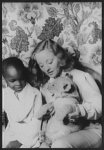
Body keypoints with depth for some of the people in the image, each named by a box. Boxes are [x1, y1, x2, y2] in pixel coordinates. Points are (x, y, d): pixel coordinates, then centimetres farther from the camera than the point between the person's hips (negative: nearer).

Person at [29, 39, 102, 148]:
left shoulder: (79, 76, -4)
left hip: (90, 130, -5)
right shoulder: (44, 88, 13)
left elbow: (98, 106, -11)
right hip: (61, 134, 5)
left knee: (60, 145, -33)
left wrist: (80, 110, -29)